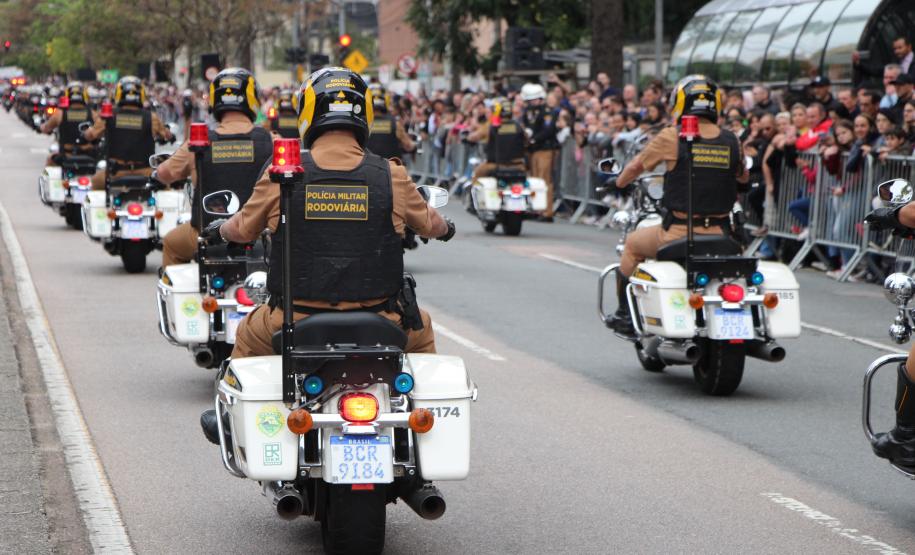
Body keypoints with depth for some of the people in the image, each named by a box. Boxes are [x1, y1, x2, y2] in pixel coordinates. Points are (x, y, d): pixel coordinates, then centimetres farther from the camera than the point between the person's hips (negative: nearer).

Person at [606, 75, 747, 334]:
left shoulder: (671, 138, -8)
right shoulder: (731, 142, 1)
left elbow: (635, 167, 6)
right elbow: (743, 177, 20)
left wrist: (620, 182, 28)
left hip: (678, 234, -3)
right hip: (719, 234, 3)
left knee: (632, 244, 25)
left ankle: (625, 314, 28)